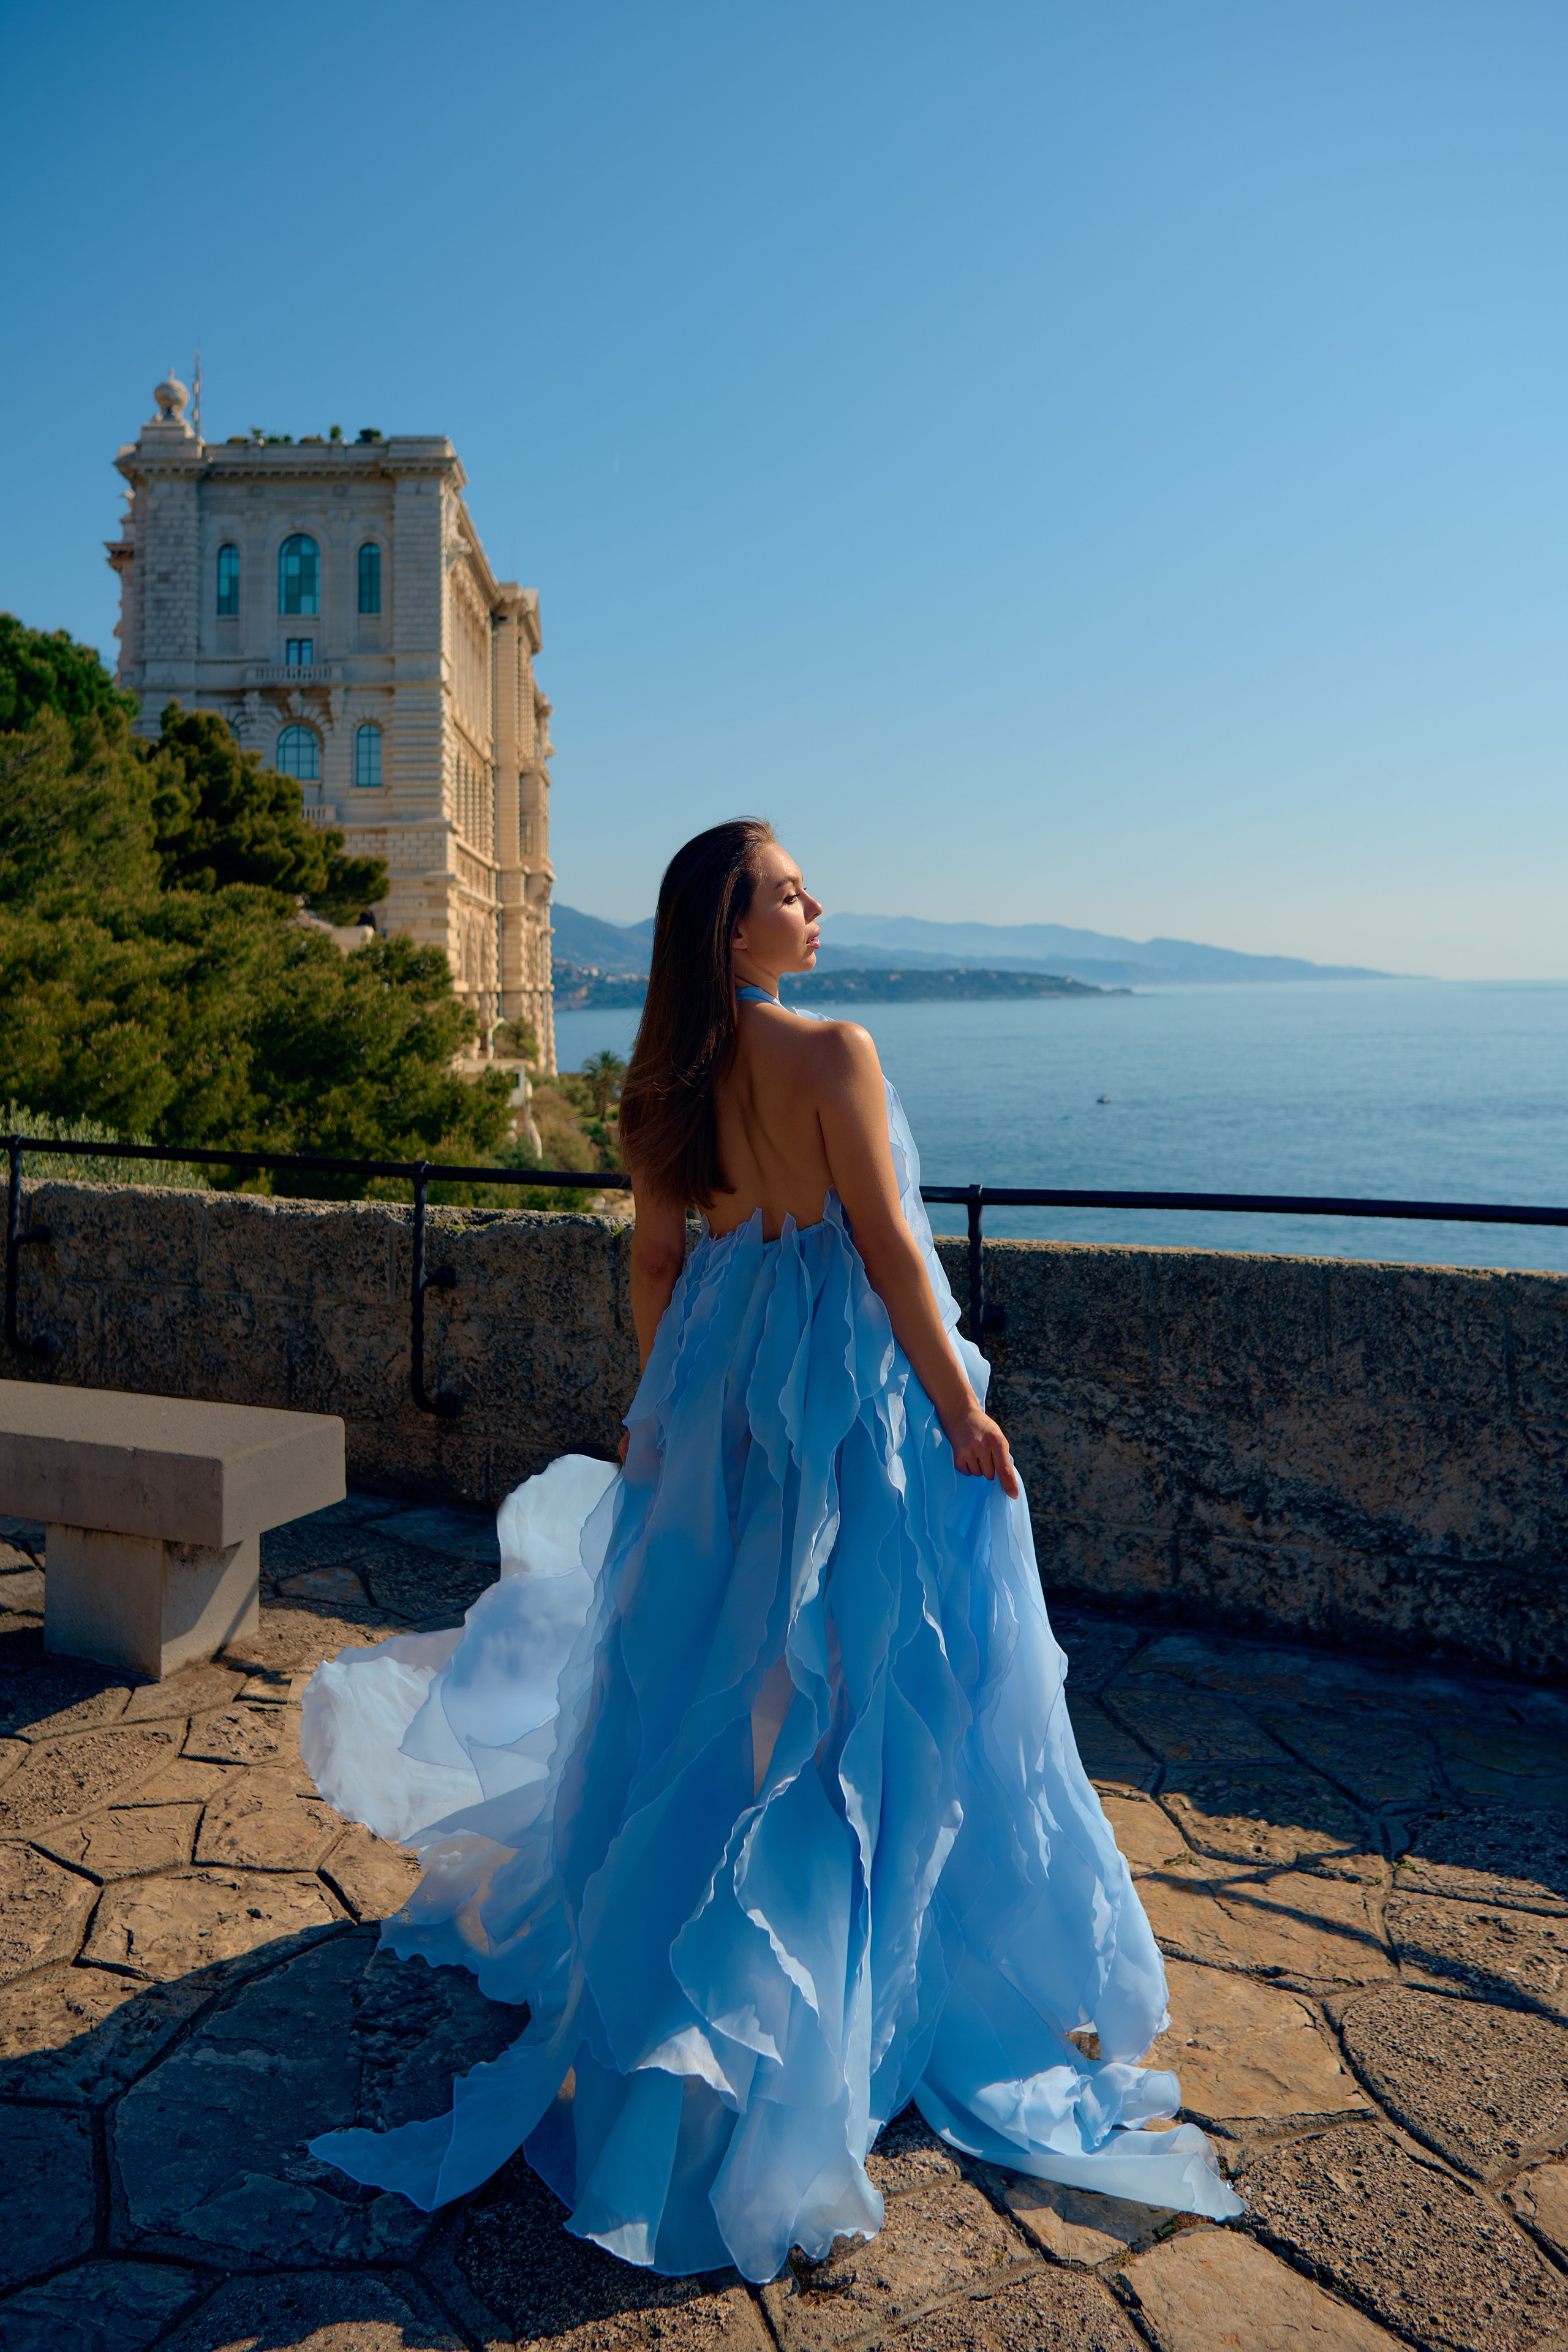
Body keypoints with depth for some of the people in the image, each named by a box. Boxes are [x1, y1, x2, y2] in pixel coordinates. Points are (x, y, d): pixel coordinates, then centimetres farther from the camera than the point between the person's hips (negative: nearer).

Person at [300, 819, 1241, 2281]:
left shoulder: (673, 1074, 3)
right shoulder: (833, 1051, -16)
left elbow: (653, 1266, 8)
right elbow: (888, 1244, -18)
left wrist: (666, 1409, 18)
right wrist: (962, 1409, -11)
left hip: (720, 1382, 7)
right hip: (849, 1381, -6)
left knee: (712, 1649, 20)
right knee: (861, 1667, 6)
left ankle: (643, 1916, 38)